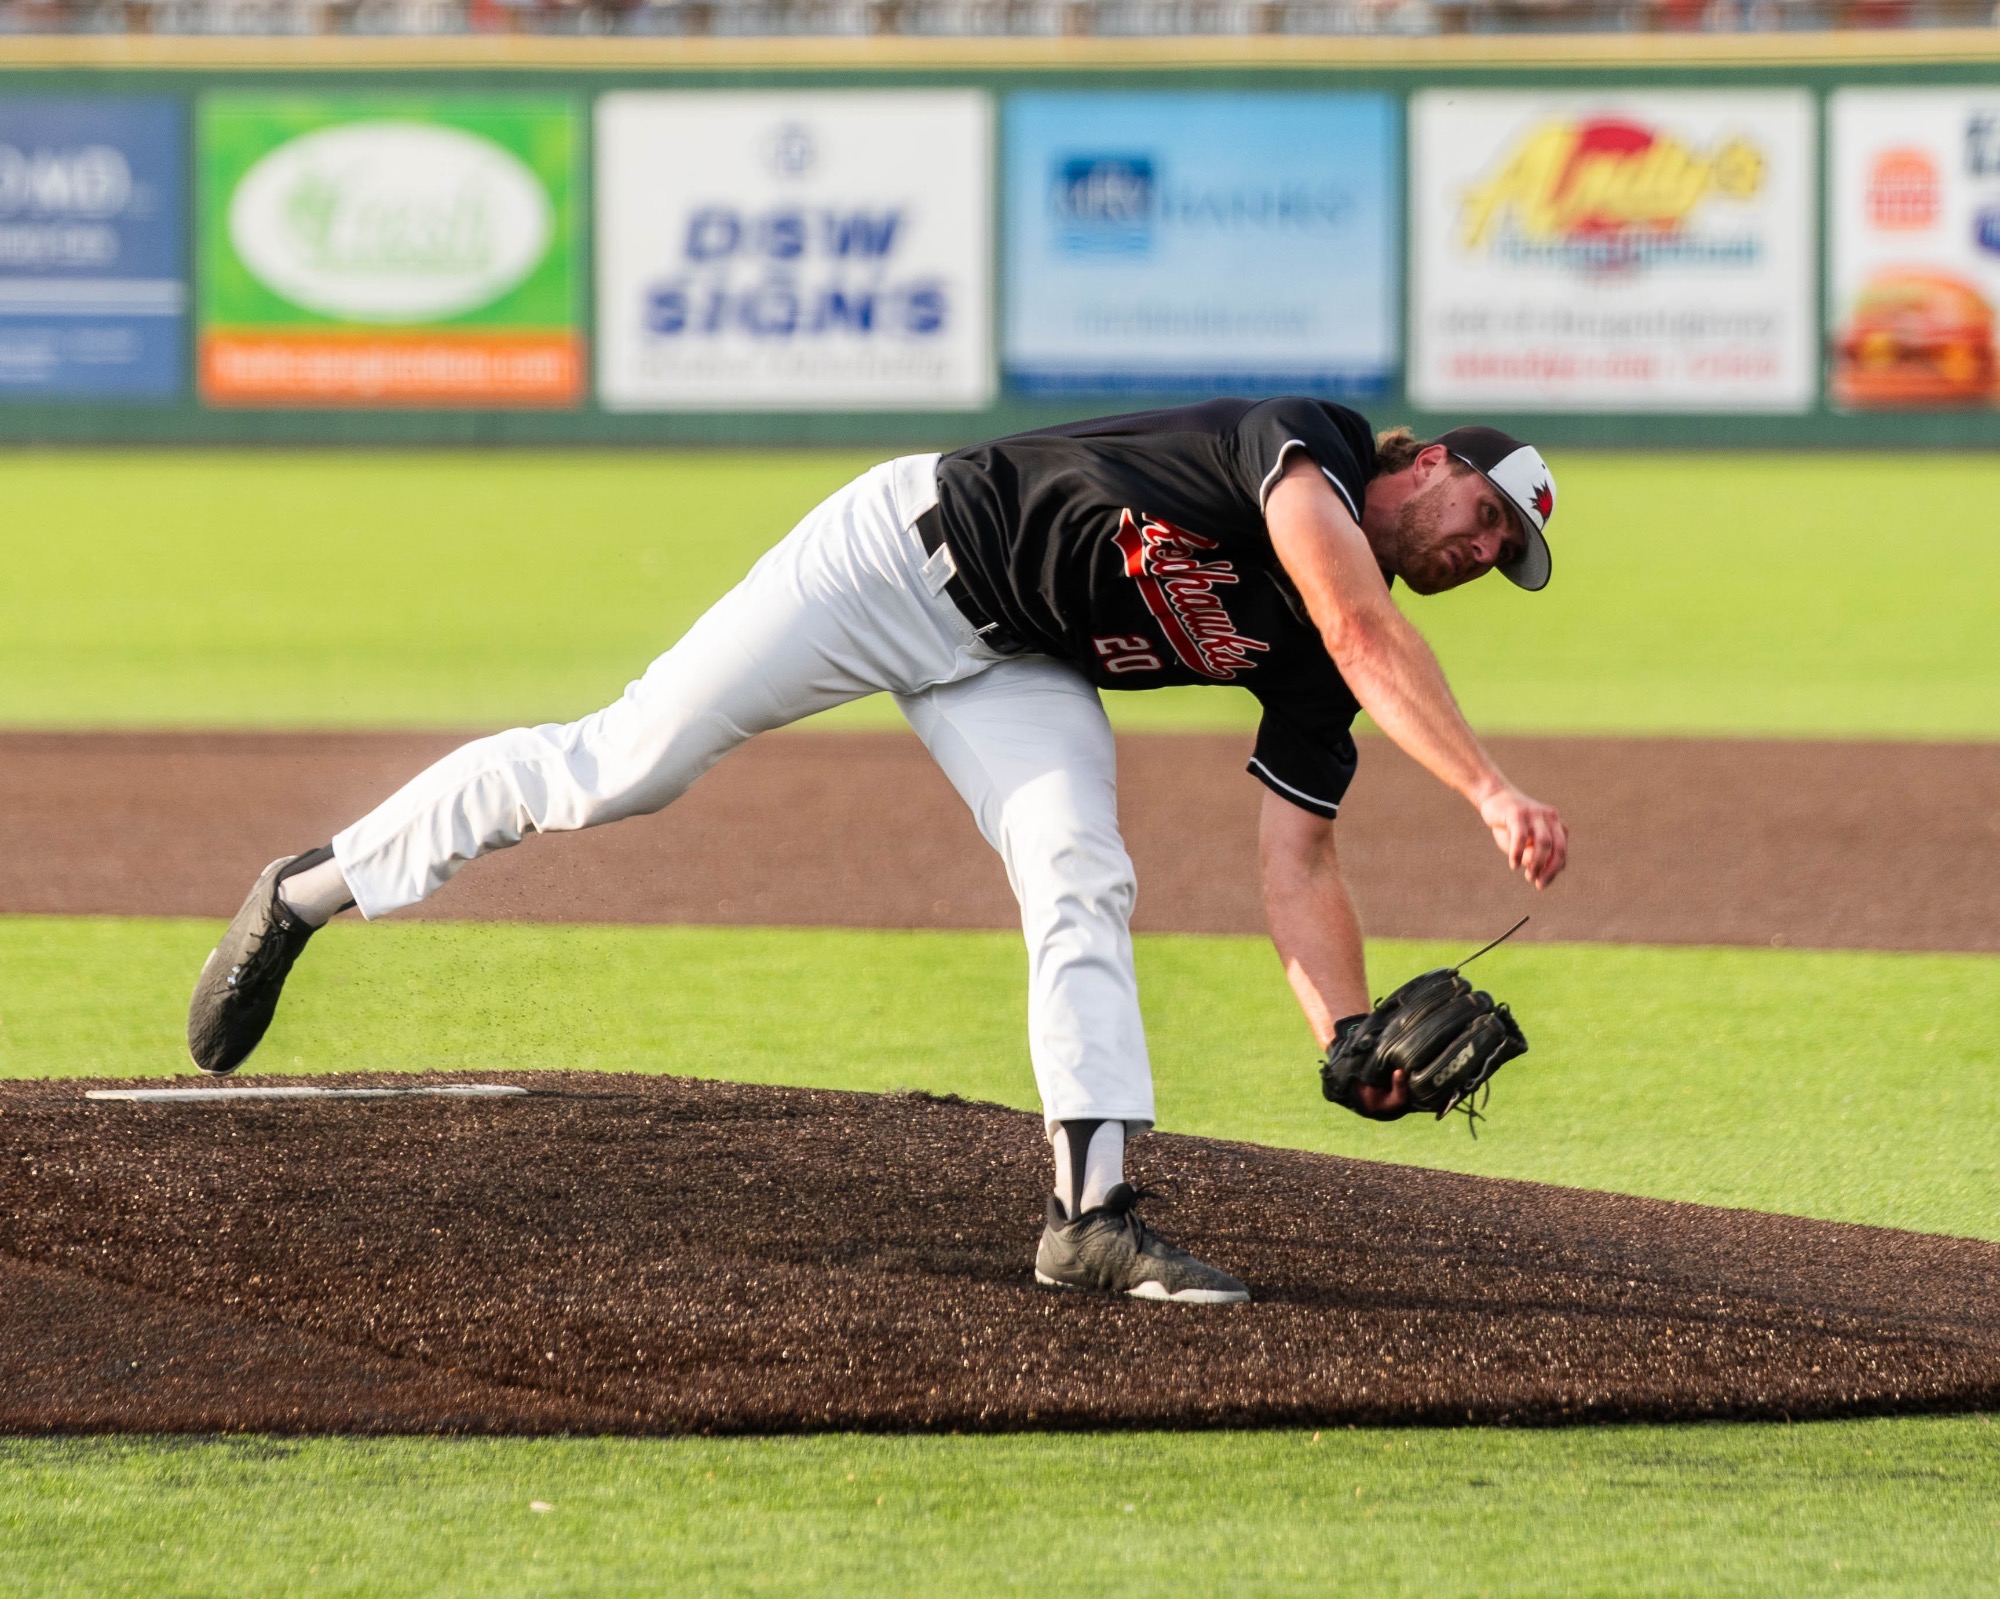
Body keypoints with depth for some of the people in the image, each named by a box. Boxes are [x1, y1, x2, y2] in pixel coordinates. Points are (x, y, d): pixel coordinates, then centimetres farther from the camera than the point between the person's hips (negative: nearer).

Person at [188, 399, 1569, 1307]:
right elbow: (1363, 626, -38)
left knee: (1083, 887, -17)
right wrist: (1489, 788, -47)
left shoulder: (1305, 675, 0)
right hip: (914, 549, -7)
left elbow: (1299, 867, -4)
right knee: (626, 766, -7)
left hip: (1019, 670, 7)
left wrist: (1356, 1039, -19)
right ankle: (311, 891, 7)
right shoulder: (1308, 447, -19)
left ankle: (1095, 1212, -22)